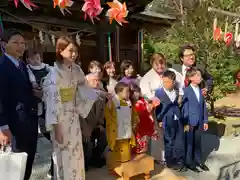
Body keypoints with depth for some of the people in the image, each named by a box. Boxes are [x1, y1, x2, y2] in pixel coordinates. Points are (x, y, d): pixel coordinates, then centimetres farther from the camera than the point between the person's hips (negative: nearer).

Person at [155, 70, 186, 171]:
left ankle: (180, 162, 23)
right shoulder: (159, 92, -3)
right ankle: (170, 163, 22)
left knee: (179, 142, 8)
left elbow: (180, 106, 9)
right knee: (169, 143, 8)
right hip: (167, 122, -3)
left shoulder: (177, 93, 8)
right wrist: (159, 120, -10)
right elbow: (157, 107, -6)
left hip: (178, 121, 3)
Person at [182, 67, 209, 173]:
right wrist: (186, 123, -14)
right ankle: (189, 162, 22)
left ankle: (198, 160, 31)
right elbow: (184, 108, -13)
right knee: (189, 142, 8)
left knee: (198, 142, 17)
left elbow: (204, 106, 9)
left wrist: (205, 121, 7)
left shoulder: (201, 90, 6)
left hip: (200, 121, 6)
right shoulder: (186, 90, -12)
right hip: (190, 121, -5)